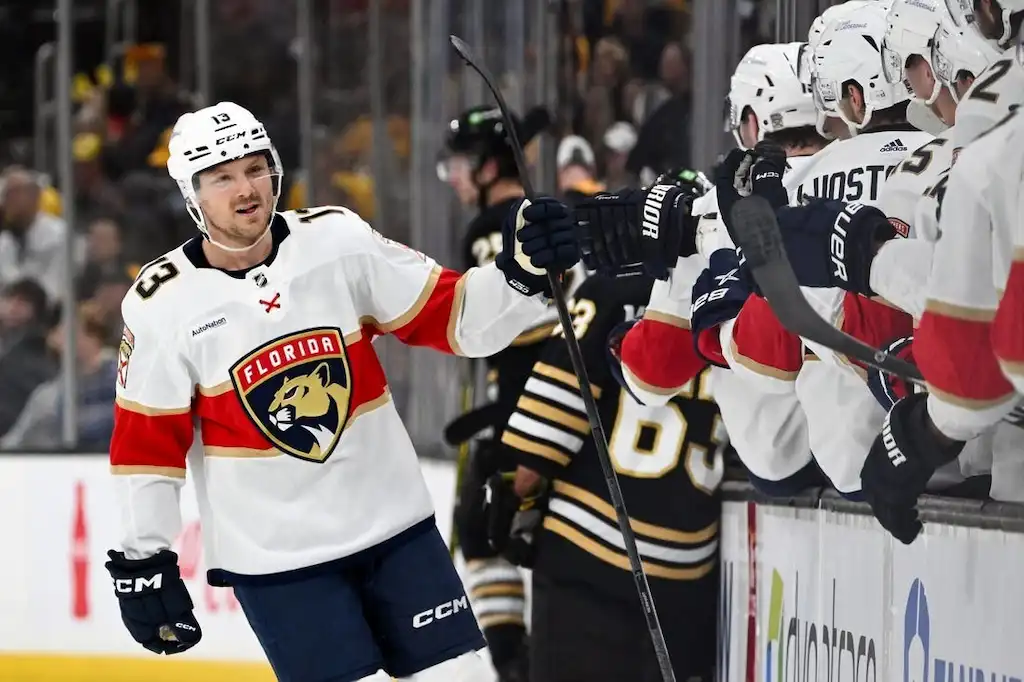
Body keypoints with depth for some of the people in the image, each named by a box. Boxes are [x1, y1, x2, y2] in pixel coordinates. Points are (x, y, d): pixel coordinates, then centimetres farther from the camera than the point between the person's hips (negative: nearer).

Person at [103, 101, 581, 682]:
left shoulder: (338, 240, -4)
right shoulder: (163, 303, -8)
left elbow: (451, 315, -3)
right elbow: (147, 442, -2)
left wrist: (520, 274, -20)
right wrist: (143, 560, -2)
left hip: (394, 524, 3)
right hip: (273, 554, -3)